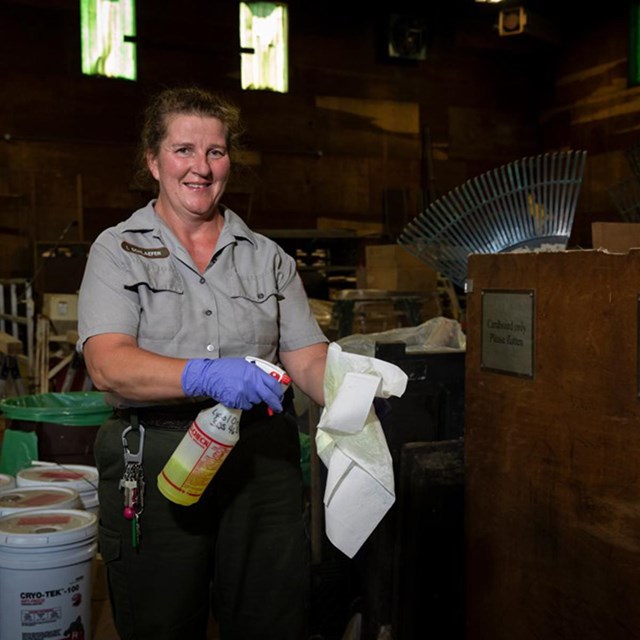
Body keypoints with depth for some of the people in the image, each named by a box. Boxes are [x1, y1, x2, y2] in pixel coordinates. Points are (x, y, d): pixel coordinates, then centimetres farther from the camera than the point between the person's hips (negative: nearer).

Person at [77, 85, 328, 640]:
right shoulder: (118, 250, 3)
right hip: (153, 462, -2)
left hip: (262, 461, 3)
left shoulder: (267, 257, 12)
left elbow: (308, 358, 5)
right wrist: (207, 376, -29)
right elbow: (108, 364, -12)